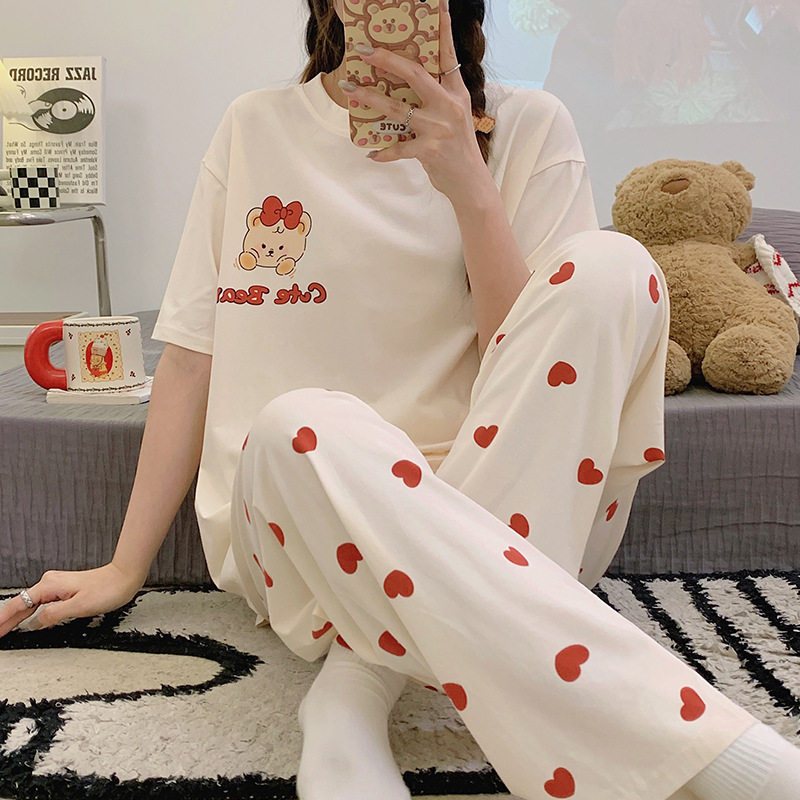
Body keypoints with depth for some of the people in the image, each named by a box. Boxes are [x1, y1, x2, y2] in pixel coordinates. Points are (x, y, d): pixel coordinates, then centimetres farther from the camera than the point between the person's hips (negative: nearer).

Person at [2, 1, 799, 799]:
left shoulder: (526, 126, 5)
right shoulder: (256, 127, 8)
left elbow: (536, 370, -6)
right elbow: (191, 356, 7)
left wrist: (468, 185, -19)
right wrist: (125, 568, 5)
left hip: (514, 506, 1)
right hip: (292, 520, 0)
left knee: (610, 269, -21)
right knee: (300, 429, -34)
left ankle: (364, 681, -24)